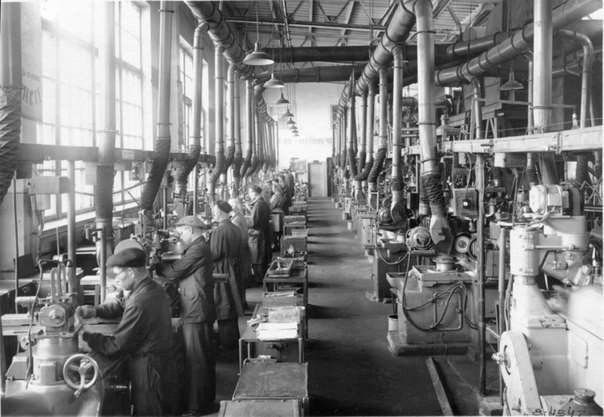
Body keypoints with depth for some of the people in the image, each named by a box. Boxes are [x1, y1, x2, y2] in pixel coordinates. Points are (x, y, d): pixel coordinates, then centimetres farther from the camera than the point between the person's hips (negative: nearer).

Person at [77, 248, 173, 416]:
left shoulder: (139, 303, -28)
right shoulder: (154, 288, 1)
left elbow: (116, 346, -22)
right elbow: (122, 306, 15)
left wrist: (85, 336, -11)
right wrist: (94, 311, 1)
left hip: (148, 368, -9)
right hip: (162, 362, 9)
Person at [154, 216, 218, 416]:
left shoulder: (198, 249, -18)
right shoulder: (200, 247, 16)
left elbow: (175, 271, -17)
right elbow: (183, 272, 16)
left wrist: (156, 266, -1)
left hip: (196, 313, -11)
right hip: (200, 311, 11)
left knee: (196, 361, -3)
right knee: (204, 358, 17)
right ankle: (206, 401, 28)